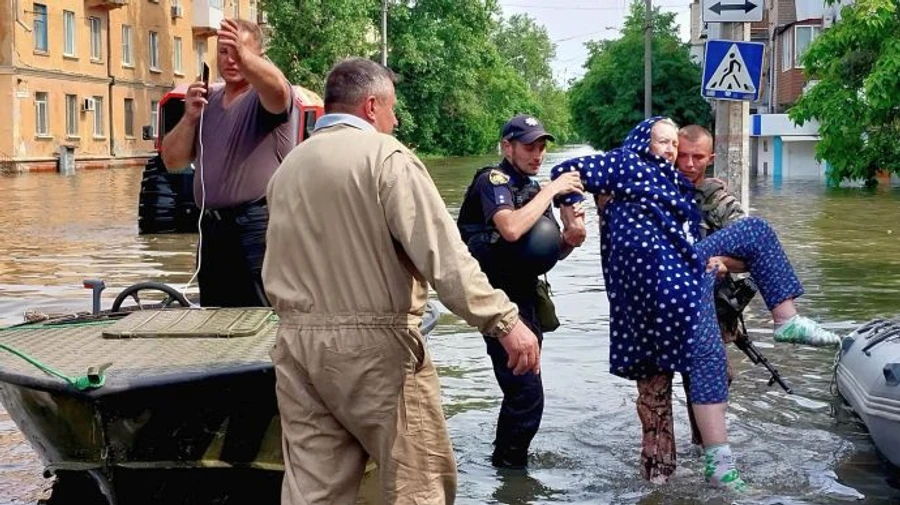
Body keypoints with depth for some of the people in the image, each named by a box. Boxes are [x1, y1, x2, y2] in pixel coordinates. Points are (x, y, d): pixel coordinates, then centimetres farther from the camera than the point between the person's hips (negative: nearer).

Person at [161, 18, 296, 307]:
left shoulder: (264, 98, -3)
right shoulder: (207, 102, 18)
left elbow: (276, 88, -30)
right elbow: (173, 161, 14)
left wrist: (242, 55, -47)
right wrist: (190, 118, -2)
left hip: (259, 226, -7)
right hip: (213, 227, 7)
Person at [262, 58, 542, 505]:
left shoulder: (288, 167, 13)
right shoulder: (384, 155, -8)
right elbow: (442, 252, -18)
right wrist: (504, 320, -19)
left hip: (296, 341, 7)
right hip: (373, 343, -7)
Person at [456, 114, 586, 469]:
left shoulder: (533, 190, 16)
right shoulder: (492, 180, -11)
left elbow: (548, 251, 17)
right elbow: (511, 228, -31)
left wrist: (569, 241, -5)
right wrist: (551, 190, -22)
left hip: (525, 296, 9)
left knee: (523, 386, 17)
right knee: (526, 390, -12)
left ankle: (508, 460, 32)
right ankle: (509, 465, 4)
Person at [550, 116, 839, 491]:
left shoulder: (670, 181, 27)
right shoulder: (627, 164, 2)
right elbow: (566, 173, -2)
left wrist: (717, 257, 6)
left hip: (687, 261, 10)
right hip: (664, 273, -10)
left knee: (755, 229, 12)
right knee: (706, 354, -15)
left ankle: (788, 320, 4)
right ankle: (719, 463, -14)